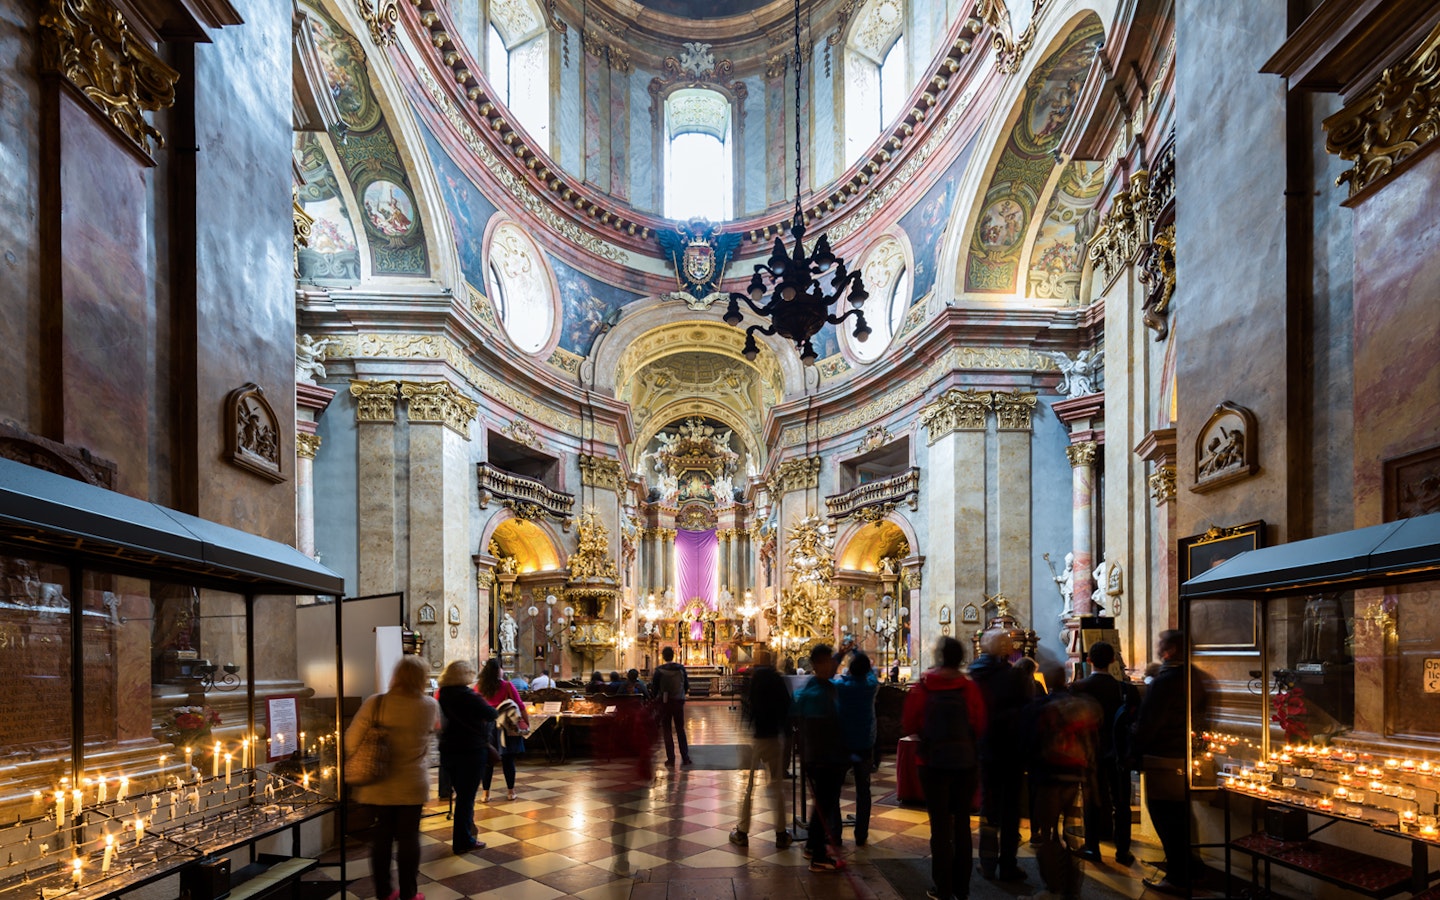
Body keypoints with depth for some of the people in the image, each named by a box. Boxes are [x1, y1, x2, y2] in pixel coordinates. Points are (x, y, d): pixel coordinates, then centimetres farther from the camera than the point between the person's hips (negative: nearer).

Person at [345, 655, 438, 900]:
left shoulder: (375, 703, -12)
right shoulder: (430, 706, -8)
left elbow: (352, 740, -11)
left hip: (378, 785, 1)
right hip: (412, 786, -1)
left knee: (381, 835, 15)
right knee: (408, 837, 11)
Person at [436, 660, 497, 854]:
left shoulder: (444, 694, 5)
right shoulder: (467, 696, -18)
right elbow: (491, 714, -21)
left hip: (448, 749, 8)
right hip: (471, 750, -8)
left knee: (462, 794, 21)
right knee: (467, 796, 2)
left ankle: (461, 836, 31)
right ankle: (463, 842, 9)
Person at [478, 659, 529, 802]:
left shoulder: (480, 688, -2)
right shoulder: (507, 686, -8)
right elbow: (520, 706, -7)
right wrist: (526, 722, 1)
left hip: (486, 728, 2)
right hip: (506, 728, -2)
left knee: (487, 761, 7)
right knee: (508, 760, 7)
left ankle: (485, 793, 8)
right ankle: (510, 791, 15)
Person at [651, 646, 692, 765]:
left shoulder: (659, 670, -10)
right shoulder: (681, 668, -3)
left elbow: (654, 688, -7)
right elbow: (686, 686, 4)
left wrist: (656, 697, 12)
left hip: (665, 702, -2)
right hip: (679, 702, 2)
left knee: (667, 731, 6)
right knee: (680, 730, 11)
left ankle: (671, 759, 5)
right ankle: (685, 758, 8)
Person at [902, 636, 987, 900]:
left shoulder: (923, 687, -10)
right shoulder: (970, 688, -7)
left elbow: (908, 725, -5)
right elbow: (980, 727, -6)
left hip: (934, 762, -2)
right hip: (965, 762, 2)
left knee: (940, 825, 5)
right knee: (962, 824, 13)